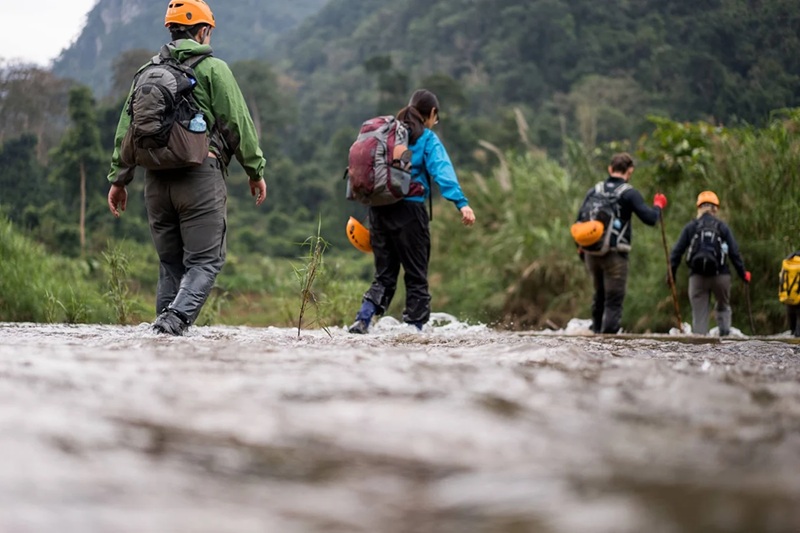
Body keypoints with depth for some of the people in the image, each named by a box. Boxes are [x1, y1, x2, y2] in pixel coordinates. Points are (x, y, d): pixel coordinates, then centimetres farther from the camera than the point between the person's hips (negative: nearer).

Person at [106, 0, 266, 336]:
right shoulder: (213, 69, 0)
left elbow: (126, 128, 14)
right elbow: (237, 122, -2)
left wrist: (119, 178, 18)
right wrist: (255, 170, 5)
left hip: (157, 179, 5)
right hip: (200, 176, -5)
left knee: (170, 264, 14)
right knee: (206, 260, -3)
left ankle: (166, 329, 11)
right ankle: (175, 319, -22)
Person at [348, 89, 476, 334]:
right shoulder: (427, 139, -1)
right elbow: (442, 171, -16)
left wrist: (364, 207, 16)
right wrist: (462, 203, -26)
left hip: (379, 209, 5)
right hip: (409, 210, -5)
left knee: (384, 274, 13)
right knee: (416, 274, 5)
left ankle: (363, 319, -2)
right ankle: (414, 327, 4)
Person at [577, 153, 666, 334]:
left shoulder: (594, 191, 10)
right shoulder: (629, 193, -5)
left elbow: (580, 221, 9)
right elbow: (650, 218, -10)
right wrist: (658, 205, 11)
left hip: (592, 252, 5)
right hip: (615, 253, -5)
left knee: (599, 295, 22)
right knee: (614, 300, -3)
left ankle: (596, 331, 30)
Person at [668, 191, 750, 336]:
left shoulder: (690, 227, 5)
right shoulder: (722, 227, 3)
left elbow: (677, 251, 2)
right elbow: (734, 253, 2)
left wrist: (672, 273, 9)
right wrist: (743, 273, 11)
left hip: (697, 276, 0)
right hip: (720, 275, 0)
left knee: (699, 314, 5)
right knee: (723, 307, 21)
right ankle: (724, 332, 1)